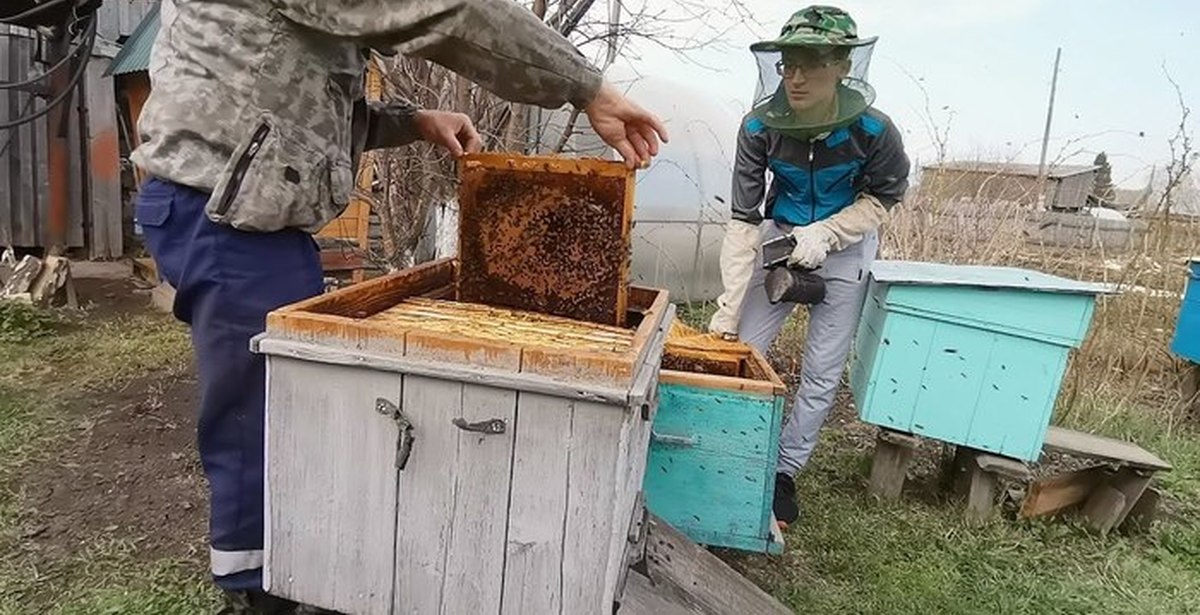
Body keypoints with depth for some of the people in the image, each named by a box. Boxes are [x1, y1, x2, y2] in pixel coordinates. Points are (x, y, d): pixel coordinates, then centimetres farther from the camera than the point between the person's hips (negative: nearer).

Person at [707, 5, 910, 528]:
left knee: (821, 373, 2)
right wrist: (728, 308, -24)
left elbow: (883, 197, -7)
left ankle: (785, 472, 20)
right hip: (780, 240, 2)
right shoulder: (761, 126, -22)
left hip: (843, 252, -1)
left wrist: (825, 233, -23)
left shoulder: (872, 130, -25)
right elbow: (743, 219, -20)